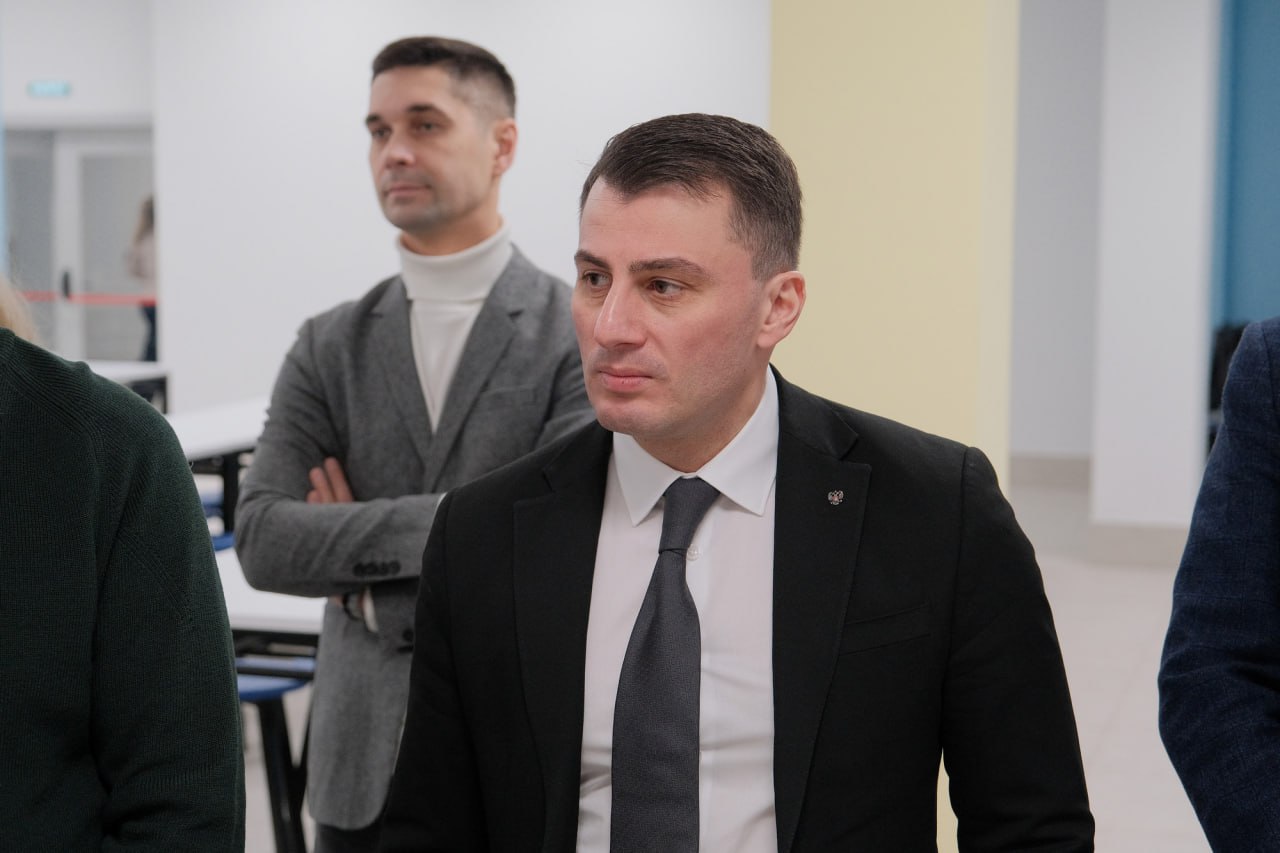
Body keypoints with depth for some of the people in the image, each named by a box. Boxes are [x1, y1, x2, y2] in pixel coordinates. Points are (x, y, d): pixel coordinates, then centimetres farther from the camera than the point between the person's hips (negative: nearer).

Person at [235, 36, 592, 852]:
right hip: (362, 763, 3)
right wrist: (430, 526, -17)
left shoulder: (585, 336, -8)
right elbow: (263, 542, -5)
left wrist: (372, 592, -8)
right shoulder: (328, 348, 5)